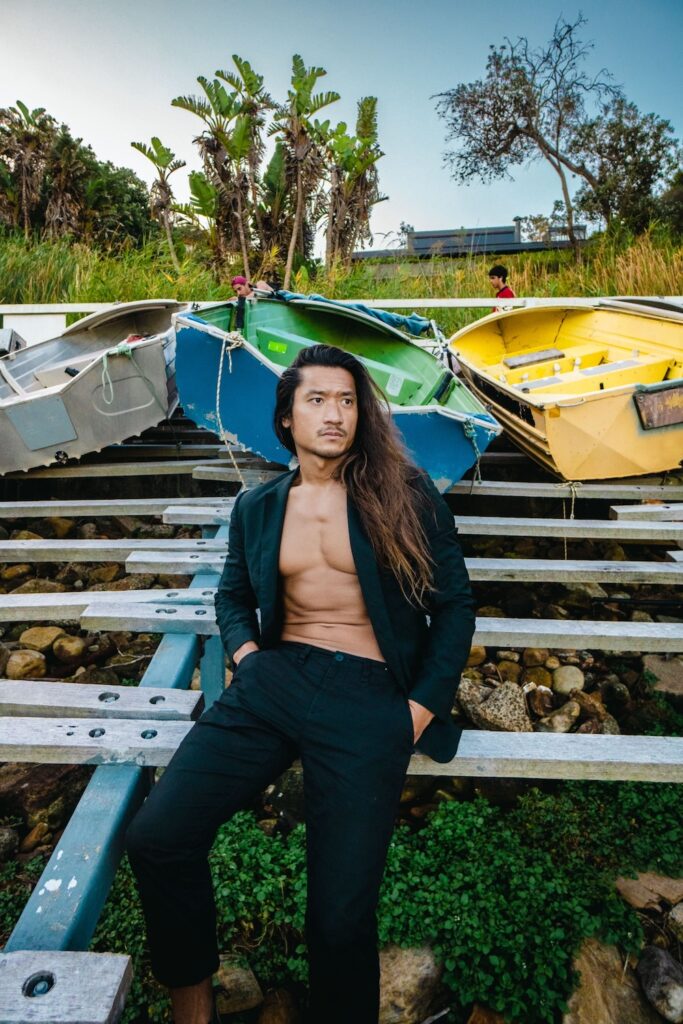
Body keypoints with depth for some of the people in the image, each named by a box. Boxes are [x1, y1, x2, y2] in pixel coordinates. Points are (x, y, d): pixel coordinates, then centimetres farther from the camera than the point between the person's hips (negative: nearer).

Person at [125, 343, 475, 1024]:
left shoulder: (403, 495, 3)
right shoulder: (257, 507, 13)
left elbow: (454, 607, 6)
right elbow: (232, 595, 26)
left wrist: (419, 712, -2)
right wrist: (247, 654, 5)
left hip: (369, 696, -3)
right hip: (273, 680, 3)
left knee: (341, 915, -14)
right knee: (155, 838, -13)